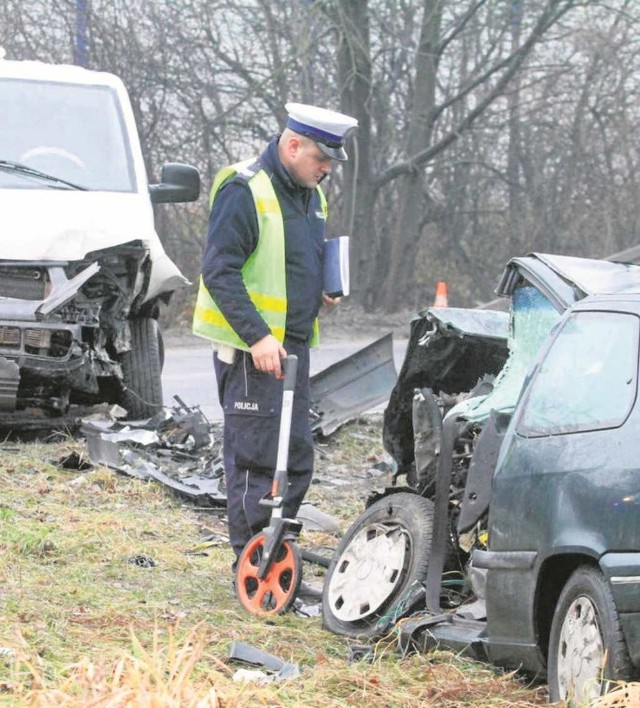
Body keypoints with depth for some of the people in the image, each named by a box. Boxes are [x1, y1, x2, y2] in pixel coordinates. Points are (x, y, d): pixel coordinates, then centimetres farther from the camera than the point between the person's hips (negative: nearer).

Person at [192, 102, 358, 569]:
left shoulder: (311, 196, 14)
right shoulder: (245, 192, -13)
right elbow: (220, 272, -18)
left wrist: (322, 290, 7)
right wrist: (258, 338, -24)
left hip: (292, 345, 9)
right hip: (250, 349, -9)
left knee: (295, 457, 11)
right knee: (255, 458, -8)